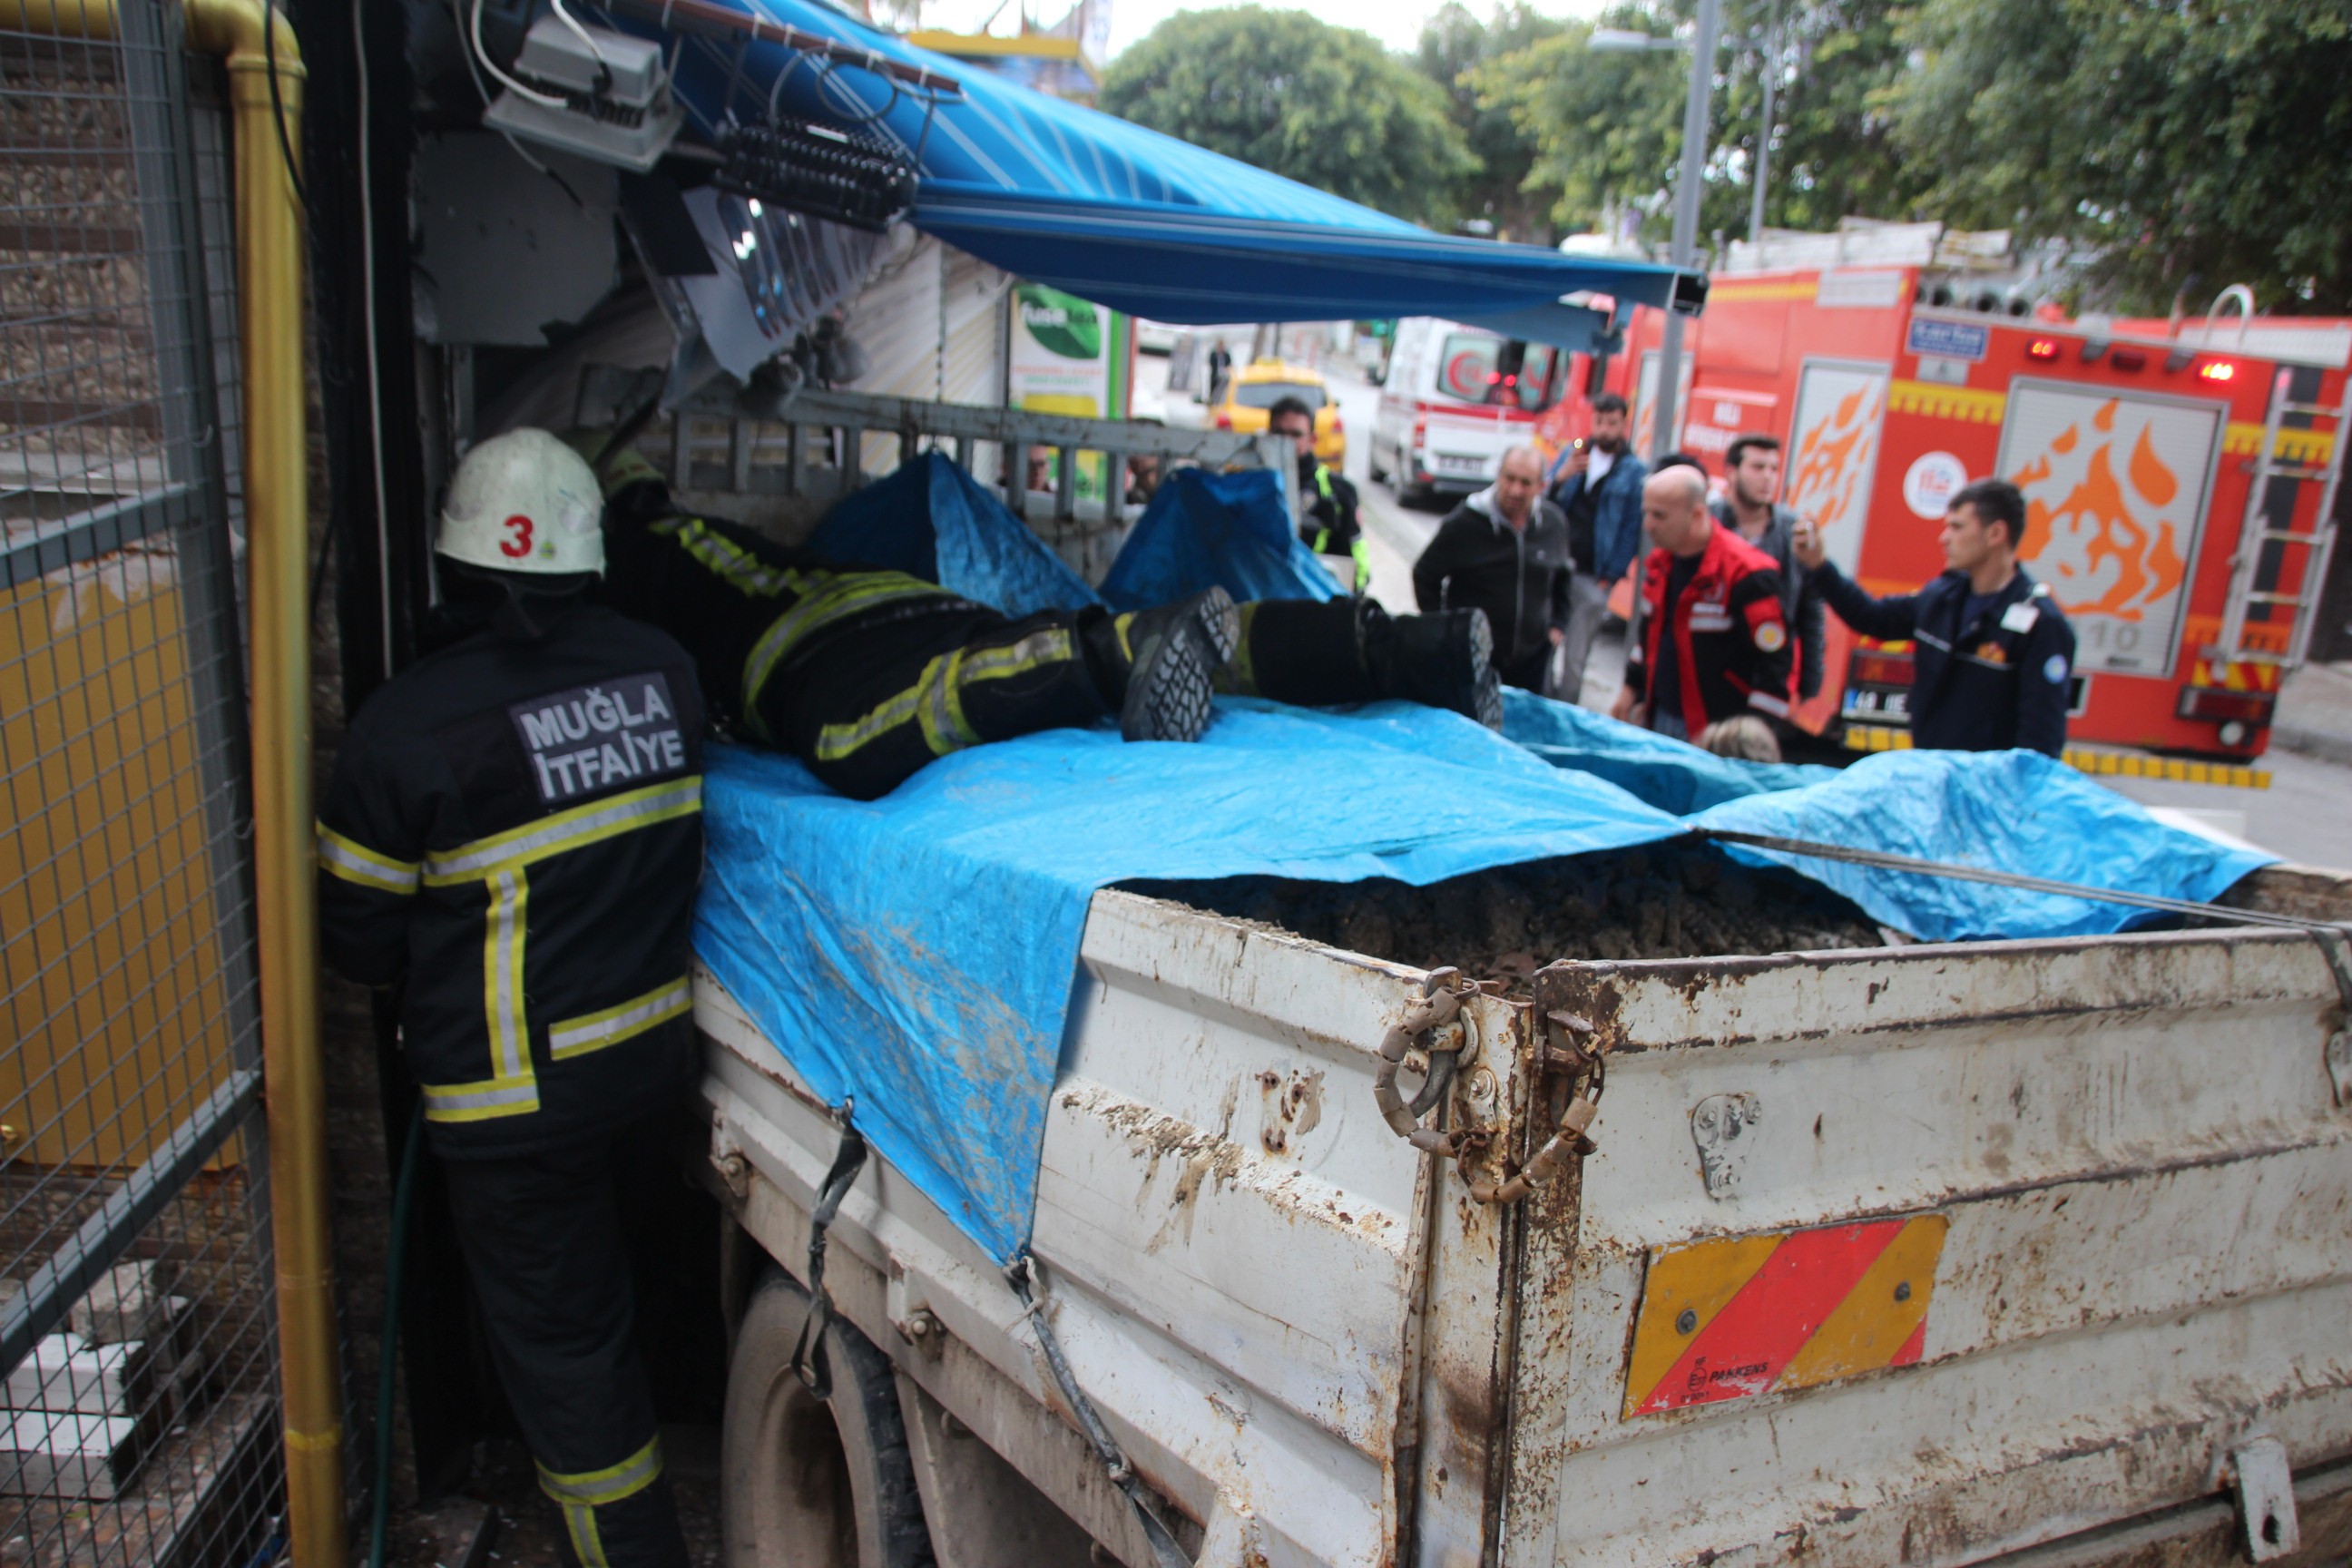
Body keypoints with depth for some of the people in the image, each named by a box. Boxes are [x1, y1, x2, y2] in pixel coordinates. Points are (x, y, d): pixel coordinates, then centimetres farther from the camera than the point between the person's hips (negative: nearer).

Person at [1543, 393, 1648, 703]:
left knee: (1574, 660, -1)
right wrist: (1562, 476, -12)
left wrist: (1610, 577, -7)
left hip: (1592, 578, -3)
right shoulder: (1573, 453, 11)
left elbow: (1632, 530, -2)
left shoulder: (1635, 472, 0)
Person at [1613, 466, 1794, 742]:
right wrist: (1633, 688, 21)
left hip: (1717, 727, -7)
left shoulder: (1746, 573, -17)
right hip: (1661, 717, 7)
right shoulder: (1658, 563, 7)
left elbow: (1774, 660, -17)